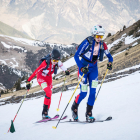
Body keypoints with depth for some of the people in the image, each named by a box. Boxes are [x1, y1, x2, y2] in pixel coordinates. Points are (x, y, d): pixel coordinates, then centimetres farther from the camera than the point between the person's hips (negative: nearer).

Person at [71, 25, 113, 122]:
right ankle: (74, 108, 22)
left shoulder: (102, 45, -8)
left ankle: (89, 114, 4)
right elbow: (76, 56, -20)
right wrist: (81, 68, -30)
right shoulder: (87, 42, -22)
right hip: (84, 68, -4)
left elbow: (109, 56, 6)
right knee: (83, 93, -6)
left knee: (93, 91, -5)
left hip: (93, 68, 4)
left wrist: (110, 63, -17)